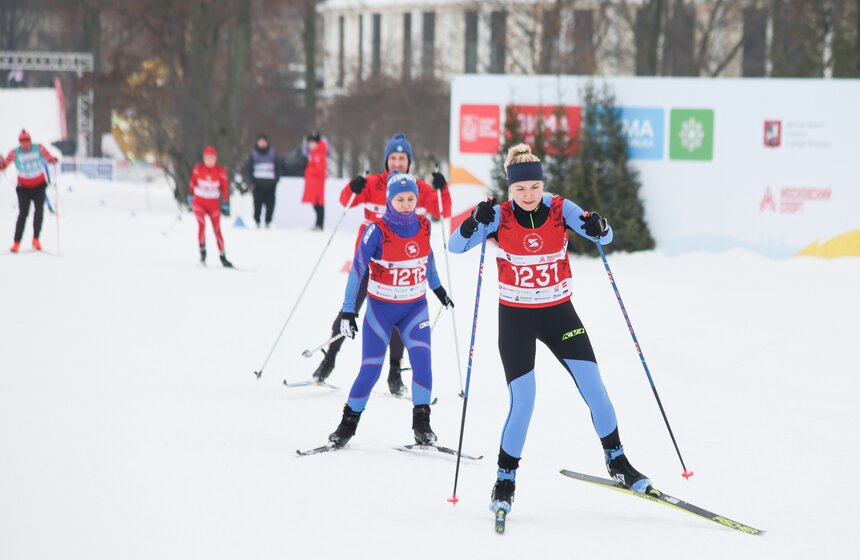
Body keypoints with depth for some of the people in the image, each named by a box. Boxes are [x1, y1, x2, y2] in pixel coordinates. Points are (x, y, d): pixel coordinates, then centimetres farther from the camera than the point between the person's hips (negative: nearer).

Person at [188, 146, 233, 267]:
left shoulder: (220, 171, -8)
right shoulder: (198, 168, -5)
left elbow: (225, 188, -1)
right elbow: (193, 182, 10)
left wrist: (225, 204, -1)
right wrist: (190, 195, 16)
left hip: (213, 203, 0)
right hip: (199, 202, 0)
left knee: (217, 230, 0)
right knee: (202, 224, -23)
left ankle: (223, 257, 8)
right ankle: (202, 251, -13)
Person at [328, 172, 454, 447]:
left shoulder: (423, 226, -4)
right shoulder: (377, 231, -16)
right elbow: (357, 269, -13)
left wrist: (437, 287, 30)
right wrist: (348, 310, -17)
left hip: (415, 307, 3)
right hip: (381, 308, -3)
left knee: (421, 359, -16)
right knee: (371, 369, -4)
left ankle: (421, 424, -7)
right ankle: (349, 421, 14)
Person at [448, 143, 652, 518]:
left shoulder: (560, 210, -7)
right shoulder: (499, 217, -11)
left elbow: (605, 238, -7)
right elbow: (456, 246, -18)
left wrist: (598, 227, -31)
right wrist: (475, 222, -36)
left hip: (559, 313, 2)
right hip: (515, 318, -2)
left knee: (594, 388, -6)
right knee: (523, 402, -11)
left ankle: (617, 462, 12)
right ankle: (505, 479, 5)